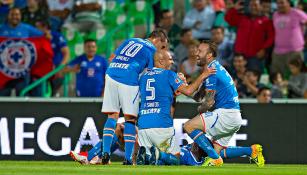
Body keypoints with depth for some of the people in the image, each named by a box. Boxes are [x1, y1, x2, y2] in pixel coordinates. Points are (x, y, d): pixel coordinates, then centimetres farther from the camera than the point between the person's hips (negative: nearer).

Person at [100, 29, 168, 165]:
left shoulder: (130, 41, 27)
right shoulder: (152, 50, 9)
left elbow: (112, 58, 25)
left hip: (111, 74, 5)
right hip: (129, 80, -5)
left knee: (112, 116, 10)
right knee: (130, 118, 2)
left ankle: (105, 152, -2)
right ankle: (128, 158, -3)